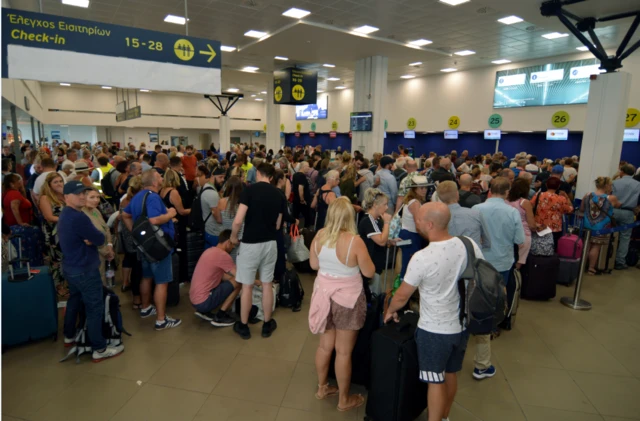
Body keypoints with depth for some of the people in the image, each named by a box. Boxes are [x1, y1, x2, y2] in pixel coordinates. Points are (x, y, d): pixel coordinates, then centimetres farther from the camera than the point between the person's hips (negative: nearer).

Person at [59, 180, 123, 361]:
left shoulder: (65, 215, 9)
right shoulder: (78, 217, -26)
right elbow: (100, 239, -22)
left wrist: (88, 238, -10)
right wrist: (93, 238, -3)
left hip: (71, 267, 11)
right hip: (85, 270, -11)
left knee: (75, 300, 26)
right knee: (95, 308, -4)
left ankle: (69, 336, 43)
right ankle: (99, 349, 3)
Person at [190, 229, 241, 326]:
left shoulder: (210, 250, 12)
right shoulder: (222, 255, -16)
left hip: (194, 299, 9)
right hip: (203, 302, -9)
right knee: (238, 283, -7)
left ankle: (204, 312, 15)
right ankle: (220, 317, 1)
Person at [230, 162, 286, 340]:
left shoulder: (250, 190, -11)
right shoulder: (279, 194, 3)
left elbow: (238, 220, -16)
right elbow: (277, 225, 9)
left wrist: (234, 236, 1)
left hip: (250, 243, -4)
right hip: (270, 243, 4)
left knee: (247, 286, 9)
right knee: (267, 284, 15)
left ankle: (243, 326, 23)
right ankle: (267, 324, 26)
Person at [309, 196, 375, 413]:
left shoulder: (319, 236, -6)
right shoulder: (355, 241, -22)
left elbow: (314, 265, 6)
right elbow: (369, 272, -12)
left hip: (324, 293, 5)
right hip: (347, 298, -5)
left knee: (325, 344, 22)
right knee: (344, 351, 10)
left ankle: (322, 387, 40)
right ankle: (344, 399, 28)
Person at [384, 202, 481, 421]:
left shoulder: (422, 258, -26)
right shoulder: (470, 245, -11)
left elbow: (402, 296, -13)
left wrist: (390, 311, 7)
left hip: (435, 330, -6)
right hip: (463, 324, 7)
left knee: (436, 381, 11)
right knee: (451, 373, 25)